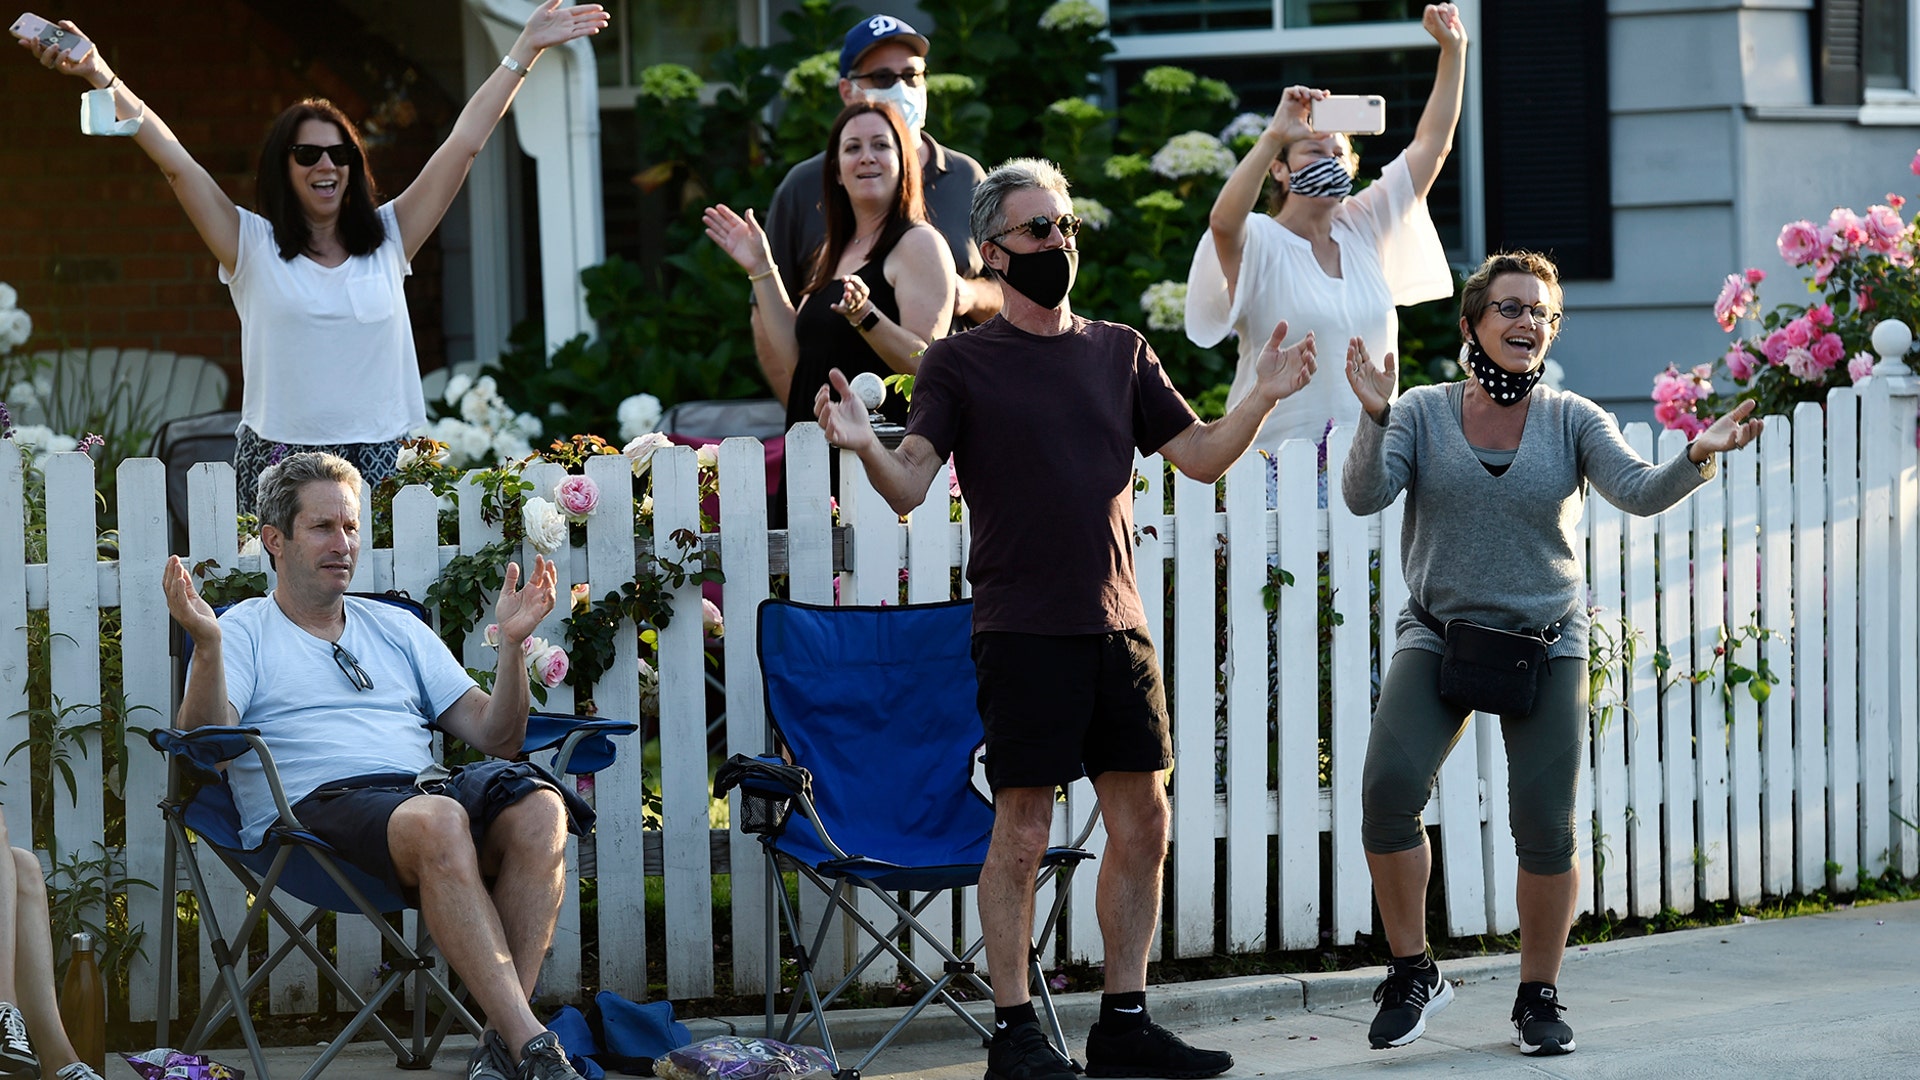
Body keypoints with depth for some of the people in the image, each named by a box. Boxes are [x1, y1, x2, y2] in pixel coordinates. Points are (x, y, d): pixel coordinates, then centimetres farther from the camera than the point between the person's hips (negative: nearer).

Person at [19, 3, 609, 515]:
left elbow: (463, 145, 13)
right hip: (276, 463, -2)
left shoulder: (387, 240, 11)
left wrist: (525, 50, 14)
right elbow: (174, 160, -2)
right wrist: (99, 75, -10)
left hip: (378, 462, 2)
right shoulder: (252, 247, 5)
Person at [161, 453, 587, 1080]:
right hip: (317, 806, -5)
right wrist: (207, 645, -16)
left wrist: (513, 642, 7)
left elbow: (495, 734, 21)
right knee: (435, 820, -39)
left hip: (424, 788, 5)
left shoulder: (397, 628, 29)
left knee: (538, 809, -30)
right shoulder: (246, 630, 16)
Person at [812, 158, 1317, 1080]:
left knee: (1143, 823, 5)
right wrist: (864, 446, -29)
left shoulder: (1119, 353, 14)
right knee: (1022, 832, -5)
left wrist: (1263, 396, -3)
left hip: (1118, 625, 5)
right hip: (1023, 631, -5)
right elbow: (908, 486, -9)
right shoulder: (960, 363, 1)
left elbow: (1201, 458, 13)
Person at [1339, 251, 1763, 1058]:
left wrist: (1698, 456, -30)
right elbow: (1364, 495, -12)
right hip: (1438, 634, -1)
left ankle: (1539, 998, 16)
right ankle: (1412, 974, -3)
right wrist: (1374, 419, -29)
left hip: (1546, 643, 1)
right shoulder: (1424, 413, 1)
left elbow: (1638, 491, -11)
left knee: (1546, 826, -4)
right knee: (1389, 786, -21)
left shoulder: (1572, 420, 2)